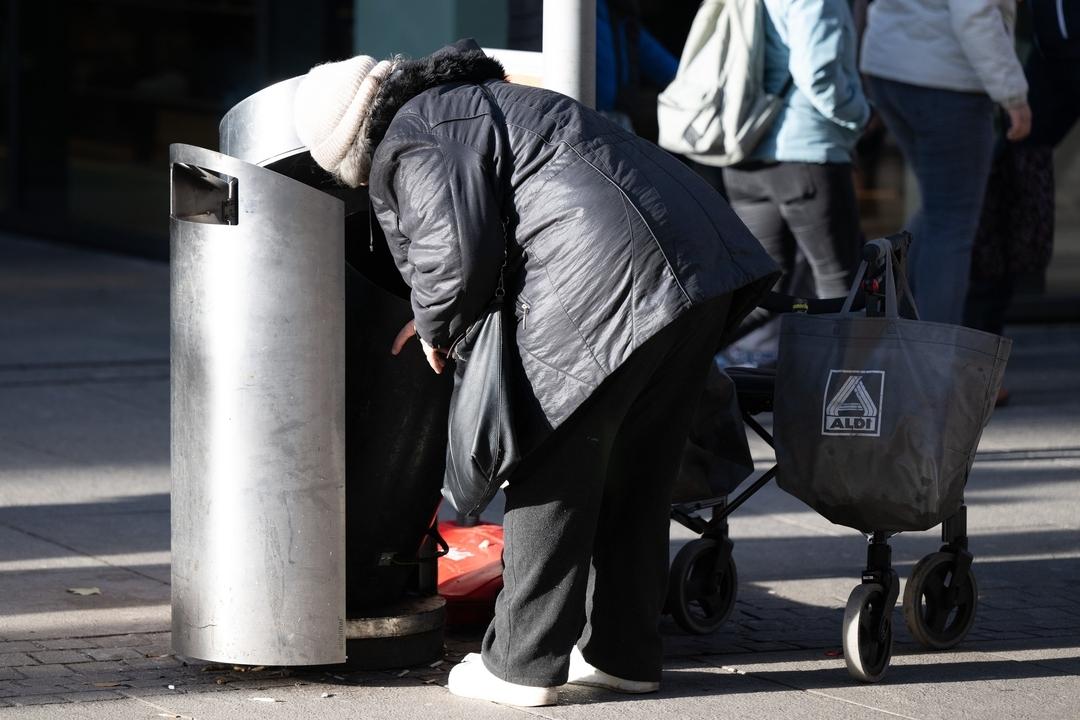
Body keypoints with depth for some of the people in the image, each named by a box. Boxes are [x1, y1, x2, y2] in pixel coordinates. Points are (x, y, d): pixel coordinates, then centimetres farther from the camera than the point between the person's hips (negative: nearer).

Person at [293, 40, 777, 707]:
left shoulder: (409, 142, -1)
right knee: (637, 472, 17)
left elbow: (457, 253, -12)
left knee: (553, 470, 3)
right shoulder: (477, 100, 29)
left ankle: (523, 665, 8)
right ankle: (624, 652, 24)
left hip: (610, 278, -9)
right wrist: (440, 318, 38)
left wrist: (436, 328, 7)